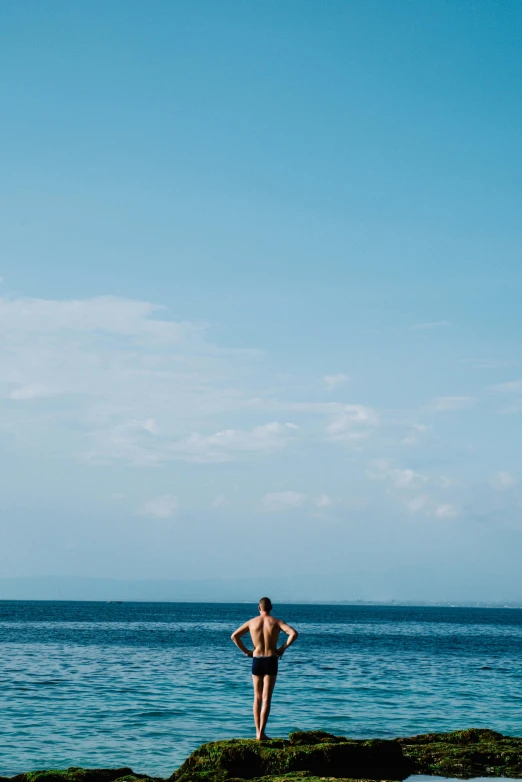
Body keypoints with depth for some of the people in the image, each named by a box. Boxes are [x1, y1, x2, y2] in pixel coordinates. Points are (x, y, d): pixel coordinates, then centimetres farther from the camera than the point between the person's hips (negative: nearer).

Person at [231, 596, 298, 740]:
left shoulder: (252, 622, 4)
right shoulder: (276, 622, -3)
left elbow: (234, 636, 4)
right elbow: (294, 633, -15)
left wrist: (246, 651, 7)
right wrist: (283, 648, -5)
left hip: (256, 660, 2)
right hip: (271, 660, -2)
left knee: (257, 698, 14)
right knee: (266, 698, -2)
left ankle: (257, 731, 15)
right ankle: (261, 732, -10)